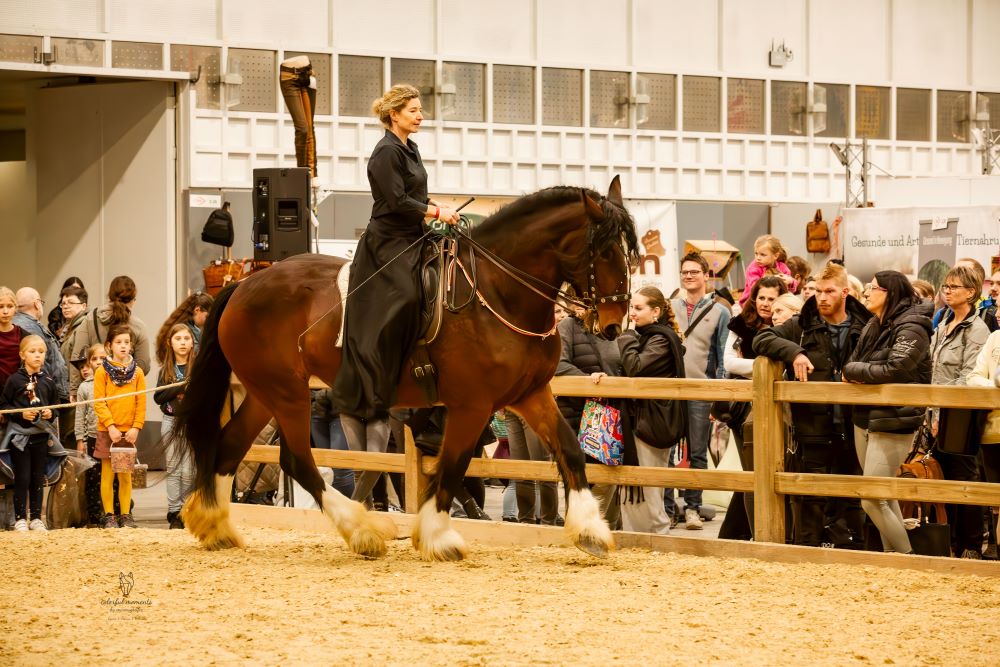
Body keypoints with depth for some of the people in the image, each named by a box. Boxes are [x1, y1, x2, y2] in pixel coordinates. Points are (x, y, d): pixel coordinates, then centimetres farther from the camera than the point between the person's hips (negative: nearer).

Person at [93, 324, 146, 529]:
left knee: (126, 475, 6)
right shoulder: (102, 371, -1)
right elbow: (99, 402, -6)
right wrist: (111, 425, -14)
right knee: (108, 473, 1)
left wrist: (136, 427, -7)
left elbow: (141, 403, 4)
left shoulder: (137, 372, 6)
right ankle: (108, 516, 5)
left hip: (129, 431, 2)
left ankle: (126, 515, 10)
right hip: (107, 430, -2)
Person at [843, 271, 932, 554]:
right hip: (865, 420, 8)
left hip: (892, 423, -8)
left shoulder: (911, 328, -12)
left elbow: (894, 370, -24)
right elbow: (852, 365, 11)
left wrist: (853, 370, -11)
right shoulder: (873, 327, 13)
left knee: (872, 500, -11)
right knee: (885, 498, 12)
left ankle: (908, 559, -1)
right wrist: (856, 374, -13)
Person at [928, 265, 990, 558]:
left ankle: (972, 547, 3)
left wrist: (944, 414, -18)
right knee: (946, 479, 10)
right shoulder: (942, 326, 16)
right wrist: (932, 411, 9)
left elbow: (968, 379, -16)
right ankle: (953, 543, 16)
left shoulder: (976, 330, -9)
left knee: (964, 481, -3)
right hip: (939, 415, 8)